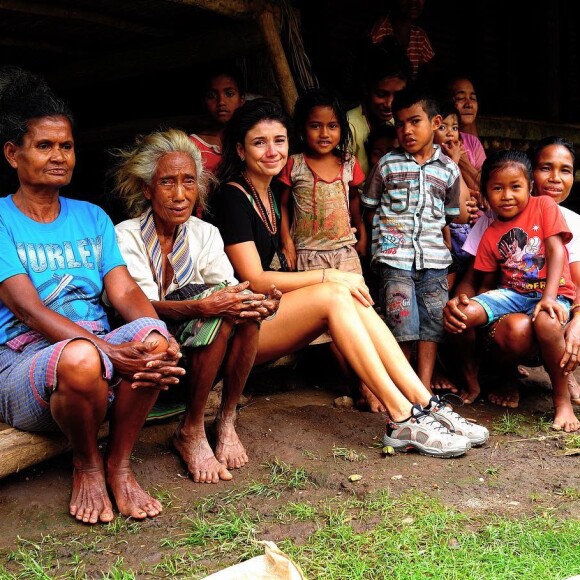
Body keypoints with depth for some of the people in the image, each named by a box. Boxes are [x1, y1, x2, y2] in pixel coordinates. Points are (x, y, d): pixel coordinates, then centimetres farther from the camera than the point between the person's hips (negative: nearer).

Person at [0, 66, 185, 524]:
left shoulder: (92, 217, 15)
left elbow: (124, 290, 3)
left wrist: (157, 339, -21)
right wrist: (111, 353, -27)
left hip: (103, 348, 4)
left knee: (153, 335, -29)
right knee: (79, 357, -38)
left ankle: (119, 465, -8)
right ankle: (87, 465, -5)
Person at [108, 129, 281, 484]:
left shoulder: (205, 233, 7)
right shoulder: (127, 236, -8)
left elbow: (230, 291, -7)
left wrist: (262, 304, -31)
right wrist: (203, 307, -39)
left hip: (204, 356, 5)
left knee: (241, 304, -25)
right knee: (219, 308, -30)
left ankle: (227, 420, -13)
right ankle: (190, 433, -19)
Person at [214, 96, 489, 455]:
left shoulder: (269, 190, 15)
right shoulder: (232, 196, -10)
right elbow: (253, 280, -16)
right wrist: (328, 276, -15)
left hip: (269, 312, 7)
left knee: (352, 298, -15)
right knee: (334, 294, -25)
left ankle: (423, 404, -21)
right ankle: (402, 420, -28)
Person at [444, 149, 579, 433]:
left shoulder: (544, 206, -3)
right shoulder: (490, 236, 8)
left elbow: (556, 251, -12)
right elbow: (487, 283, 12)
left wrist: (549, 297, -24)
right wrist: (468, 301, -7)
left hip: (552, 293, -4)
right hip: (512, 293, 4)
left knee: (546, 323, -39)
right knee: (463, 313, -20)